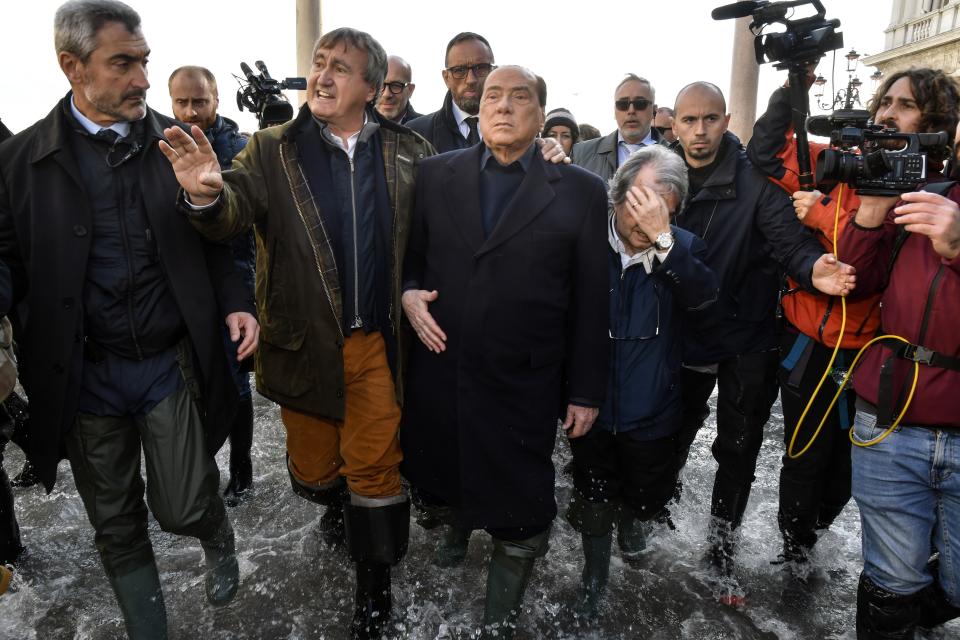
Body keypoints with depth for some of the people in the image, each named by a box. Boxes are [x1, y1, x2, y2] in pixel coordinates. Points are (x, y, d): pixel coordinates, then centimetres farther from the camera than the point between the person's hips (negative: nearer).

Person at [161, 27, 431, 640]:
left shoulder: (409, 153, 0)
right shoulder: (272, 151, -1)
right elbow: (235, 212, -15)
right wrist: (208, 195, -35)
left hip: (378, 340, -1)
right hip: (305, 341, 1)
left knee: (375, 468, 8)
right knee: (312, 469, 17)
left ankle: (375, 585, 30)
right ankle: (337, 504, 53)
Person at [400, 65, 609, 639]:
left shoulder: (580, 191, -3)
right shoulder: (436, 175, 3)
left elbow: (591, 301, -2)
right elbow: (410, 254, 13)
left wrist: (586, 392, -1)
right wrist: (408, 292, -9)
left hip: (523, 387, -2)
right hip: (438, 374, 3)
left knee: (519, 513, 9)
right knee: (442, 481, 22)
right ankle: (455, 531, 57)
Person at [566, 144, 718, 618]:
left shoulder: (683, 248, -7)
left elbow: (703, 295, -26)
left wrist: (661, 237, -36)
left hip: (651, 411, 2)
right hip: (592, 403, -1)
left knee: (647, 494, 23)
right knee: (594, 498, 14)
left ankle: (630, 520, 57)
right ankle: (595, 574, 39)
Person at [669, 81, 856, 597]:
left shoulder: (755, 181, -10)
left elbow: (789, 239, -20)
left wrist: (811, 268, -39)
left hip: (746, 345, -1)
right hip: (682, 338, 1)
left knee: (738, 453, 12)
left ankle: (721, 548, 32)